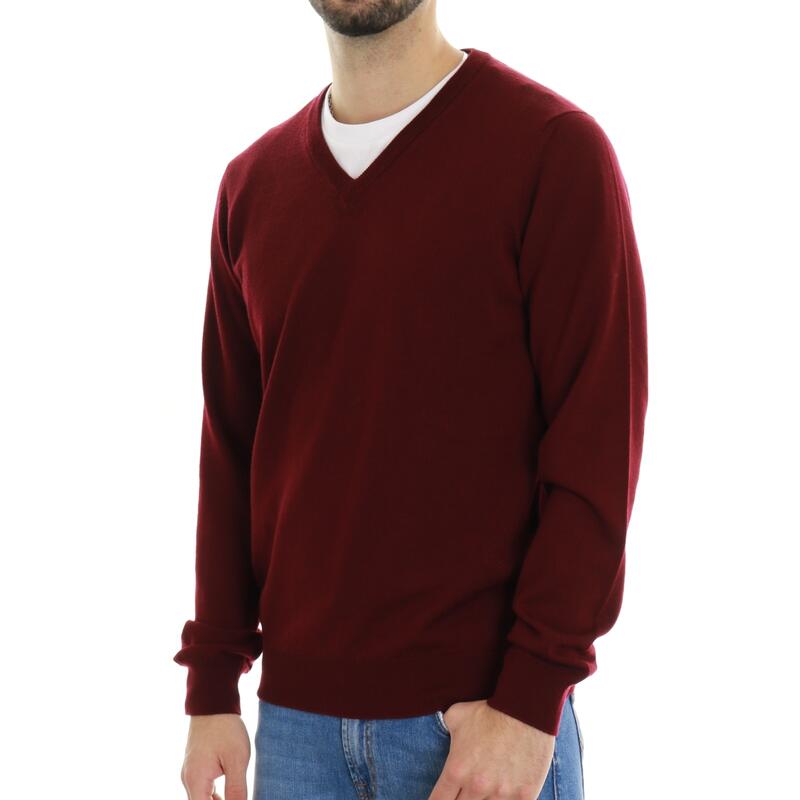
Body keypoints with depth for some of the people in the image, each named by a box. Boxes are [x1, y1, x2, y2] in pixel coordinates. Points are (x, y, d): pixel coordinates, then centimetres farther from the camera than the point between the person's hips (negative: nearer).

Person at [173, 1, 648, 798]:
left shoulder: (555, 148, -8)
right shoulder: (253, 183, 7)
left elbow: (597, 444, -11)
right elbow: (230, 450, 9)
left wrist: (531, 701, -15)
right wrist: (210, 689, 6)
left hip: (485, 716, -4)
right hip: (295, 712, 4)